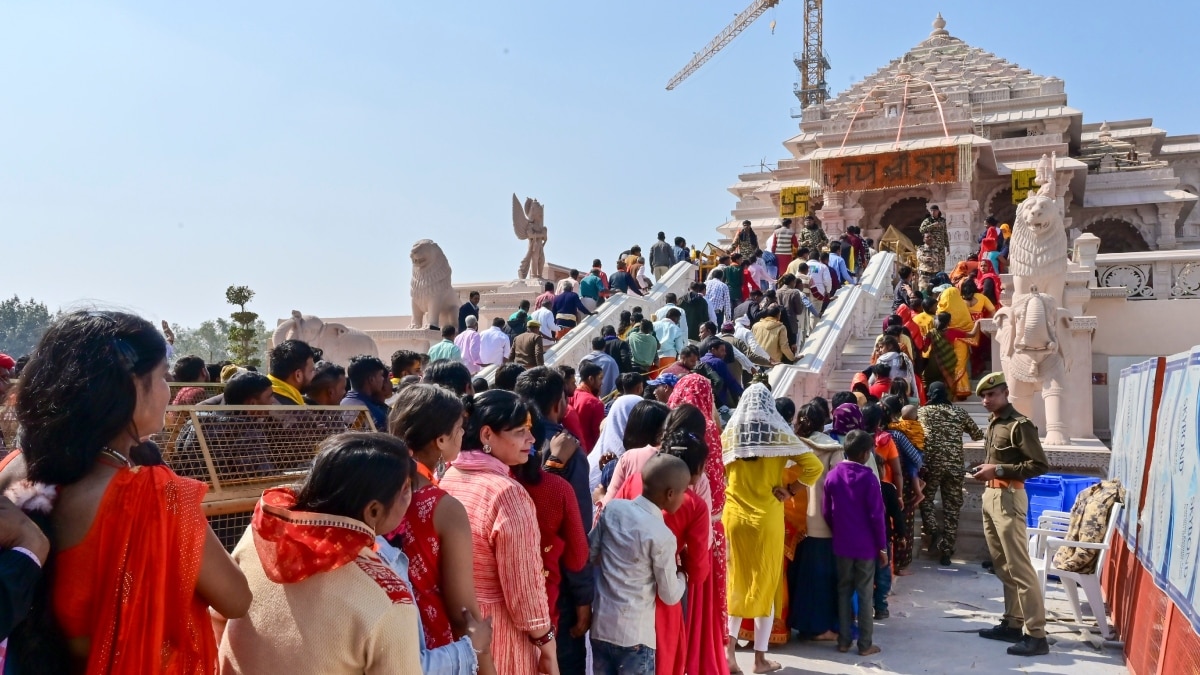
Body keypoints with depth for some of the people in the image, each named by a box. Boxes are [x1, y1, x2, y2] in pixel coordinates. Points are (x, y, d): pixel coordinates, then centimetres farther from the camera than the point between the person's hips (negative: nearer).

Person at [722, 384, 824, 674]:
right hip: (767, 520, -2)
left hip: (734, 517, 2)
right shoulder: (779, 434, -7)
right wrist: (790, 490, -3)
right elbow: (814, 467, -13)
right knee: (765, 586, 9)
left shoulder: (729, 434, 0)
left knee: (734, 585, 13)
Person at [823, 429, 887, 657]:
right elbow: (876, 516, -13)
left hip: (841, 544, 4)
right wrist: (882, 546, -5)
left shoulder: (832, 475, -1)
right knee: (864, 594, 4)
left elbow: (826, 512, 5)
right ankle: (865, 644, 11)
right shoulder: (868, 477, -14)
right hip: (866, 545, -4)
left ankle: (843, 641, 16)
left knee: (843, 591, 13)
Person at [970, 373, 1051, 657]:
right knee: (1002, 566, 11)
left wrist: (998, 470, -19)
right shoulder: (993, 424, 15)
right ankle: (1013, 623, 19)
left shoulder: (1020, 424, -11)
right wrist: (985, 470, 5)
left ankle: (1036, 635, -5)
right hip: (990, 496, 9)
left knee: (1019, 567, -8)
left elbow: (1040, 465, -16)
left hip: (1008, 497, -9)